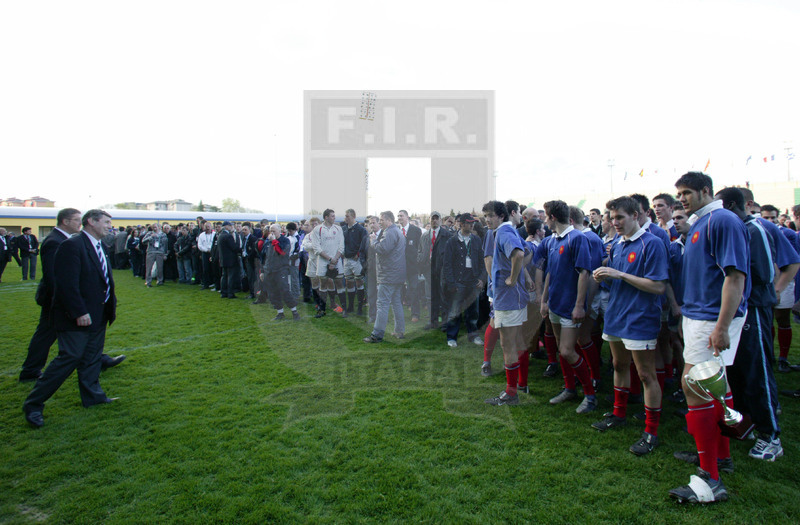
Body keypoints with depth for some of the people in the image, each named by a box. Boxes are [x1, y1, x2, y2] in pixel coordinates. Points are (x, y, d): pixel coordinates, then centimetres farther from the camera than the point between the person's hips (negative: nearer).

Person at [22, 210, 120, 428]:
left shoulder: (99, 247, 13)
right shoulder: (72, 246, -17)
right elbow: (67, 284, -22)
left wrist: (111, 303, 13)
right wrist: (79, 312, -23)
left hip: (98, 316, 9)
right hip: (76, 318, -9)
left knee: (92, 358, 17)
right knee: (69, 358, -5)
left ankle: (92, 395, 29)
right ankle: (33, 405, 8)